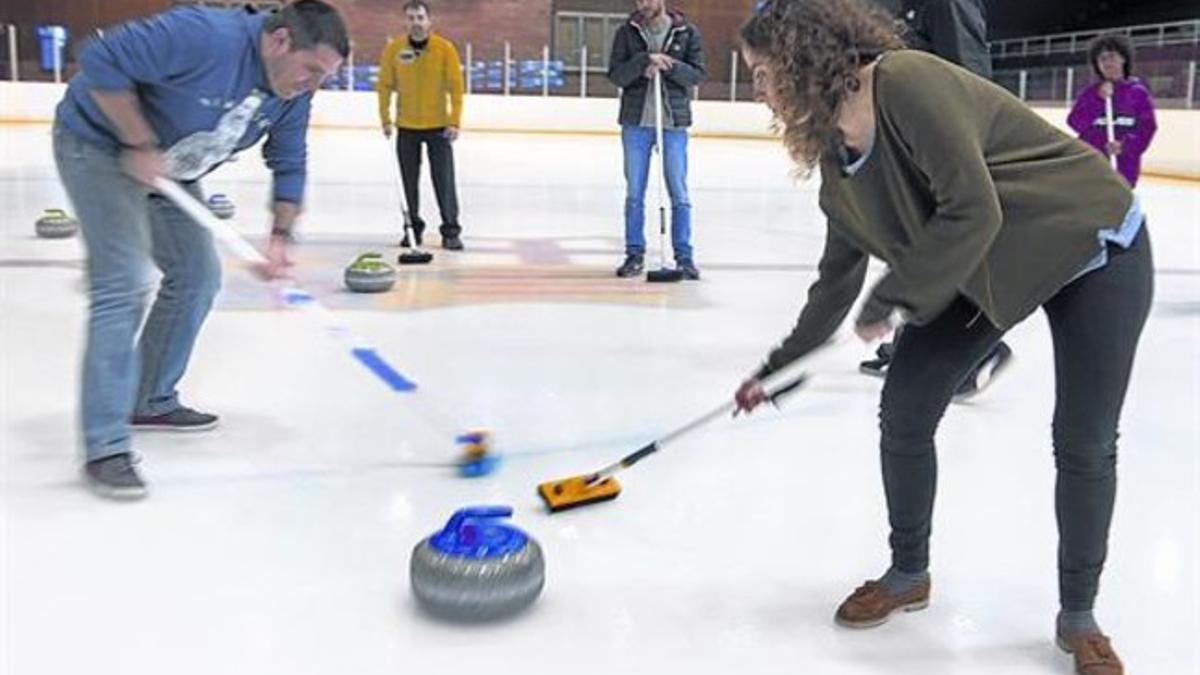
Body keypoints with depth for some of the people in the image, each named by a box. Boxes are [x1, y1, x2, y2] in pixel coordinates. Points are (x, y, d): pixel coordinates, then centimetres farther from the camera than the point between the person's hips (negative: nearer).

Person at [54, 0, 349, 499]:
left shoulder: (293, 94, -8)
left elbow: (288, 165, 1)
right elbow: (101, 62, -31)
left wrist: (279, 238, -11)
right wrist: (141, 145, -28)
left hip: (167, 167, 9)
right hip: (100, 145, -9)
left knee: (197, 276, 9)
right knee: (123, 285, -18)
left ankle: (151, 401, 26)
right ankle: (105, 449, -15)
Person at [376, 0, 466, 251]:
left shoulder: (445, 48, -8)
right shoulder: (393, 49, -4)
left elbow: (456, 86, -7)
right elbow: (385, 85, 2)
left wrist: (455, 122, -11)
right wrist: (385, 119, -3)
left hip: (439, 127, -2)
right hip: (406, 127, 2)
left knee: (444, 181, -3)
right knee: (410, 182, 9)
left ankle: (451, 232, 4)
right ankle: (413, 228, 22)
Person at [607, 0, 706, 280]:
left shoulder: (687, 33, 2)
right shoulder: (626, 32, 3)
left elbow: (697, 73, -3)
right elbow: (616, 75, -5)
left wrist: (669, 65, -20)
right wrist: (645, 59, -20)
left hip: (674, 124, -1)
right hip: (636, 123, 1)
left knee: (679, 193, 2)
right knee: (634, 193, 5)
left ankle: (684, 256, 9)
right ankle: (634, 254, 14)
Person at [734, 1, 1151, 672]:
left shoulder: (907, 82, -29)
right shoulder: (837, 162, -3)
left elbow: (973, 213, -33)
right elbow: (838, 279, 8)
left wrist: (890, 300, -22)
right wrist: (777, 369, 14)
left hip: (1090, 246, -7)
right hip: (982, 272, 7)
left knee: (1086, 443, -2)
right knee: (904, 407, 0)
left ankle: (1079, 617, 17)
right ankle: (908, 574, 21)